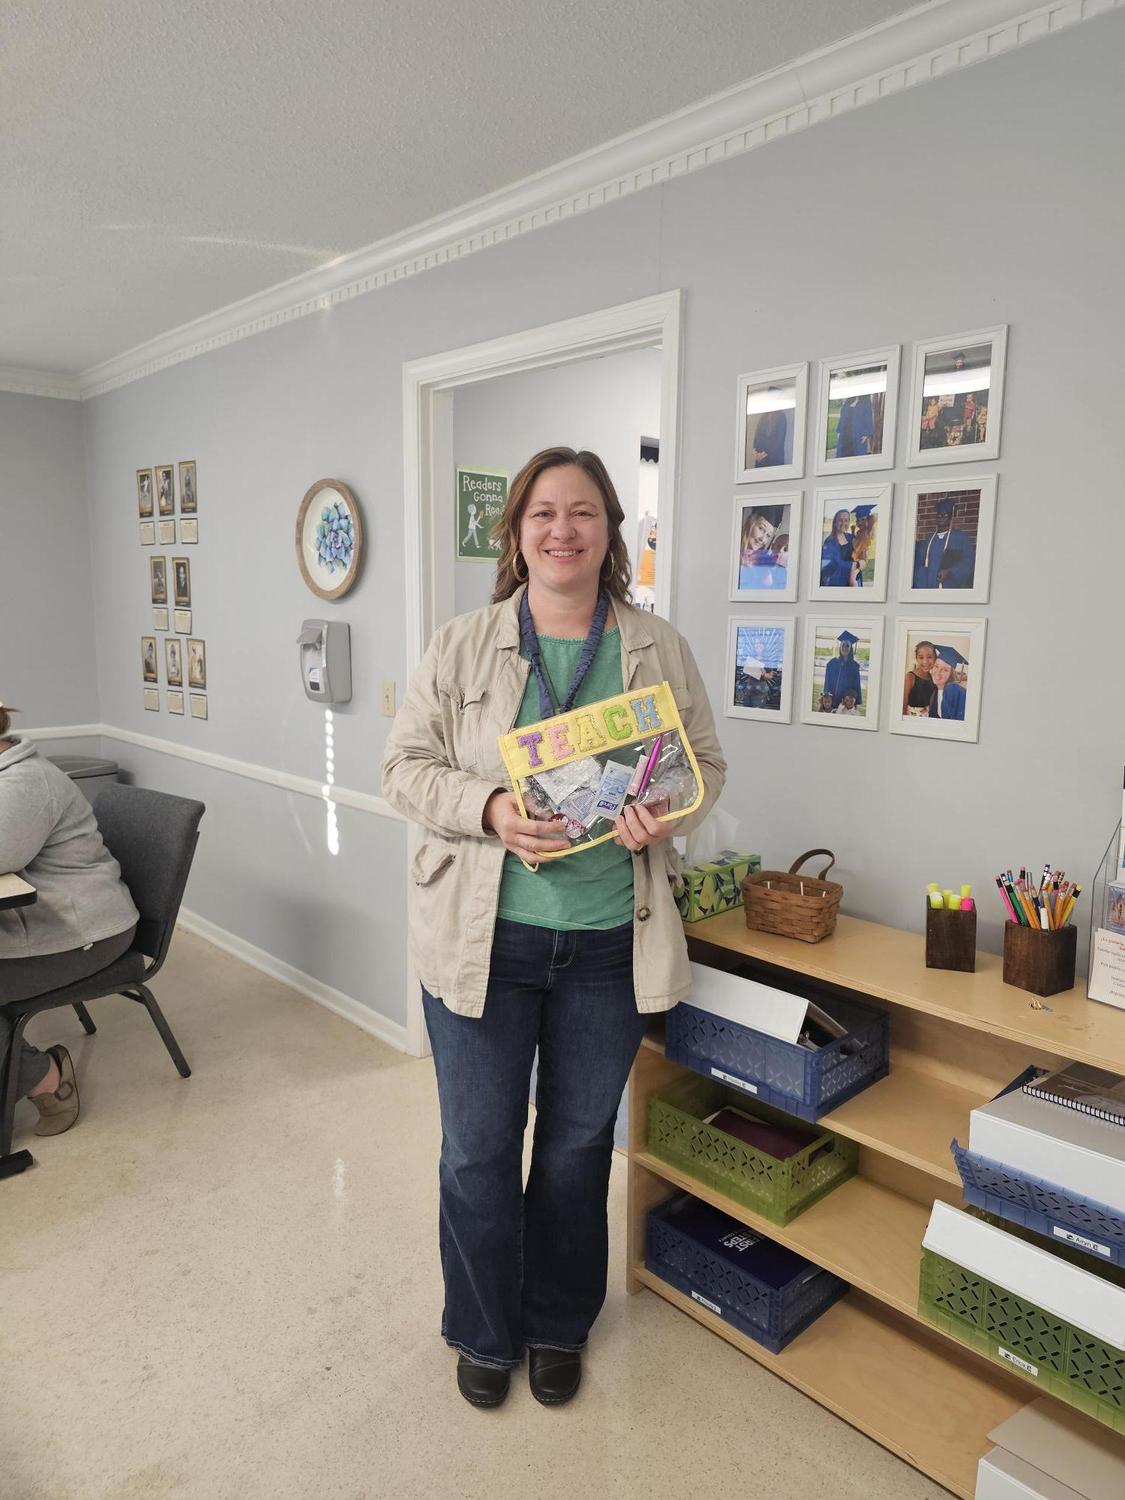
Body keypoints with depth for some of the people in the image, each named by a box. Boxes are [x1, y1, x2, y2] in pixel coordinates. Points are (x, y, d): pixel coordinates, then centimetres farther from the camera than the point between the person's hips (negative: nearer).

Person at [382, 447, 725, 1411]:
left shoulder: (660, 650, 1)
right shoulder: (462, 646, -2)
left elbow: (707, 763, 6)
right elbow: (408, 766, -2)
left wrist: (666, 816, -16)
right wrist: (488, 808, -21)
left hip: (610, 945, 1)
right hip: (482, 938, -1)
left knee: (579, 1144, 19)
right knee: (477, 1150, 12)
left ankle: (559, 1326, 44)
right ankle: (484, 1333, 39)